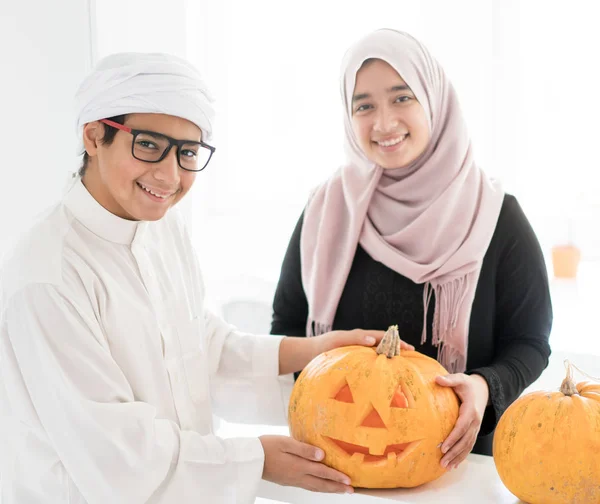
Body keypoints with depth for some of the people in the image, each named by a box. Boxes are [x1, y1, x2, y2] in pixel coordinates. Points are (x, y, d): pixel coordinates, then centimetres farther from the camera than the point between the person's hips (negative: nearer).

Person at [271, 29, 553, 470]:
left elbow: (529, 341, -4)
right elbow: (287, 326, 2)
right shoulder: (327, 210, -4)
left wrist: (487, 387, -24)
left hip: (456, 454, -1)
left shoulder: (495, 216, -10)